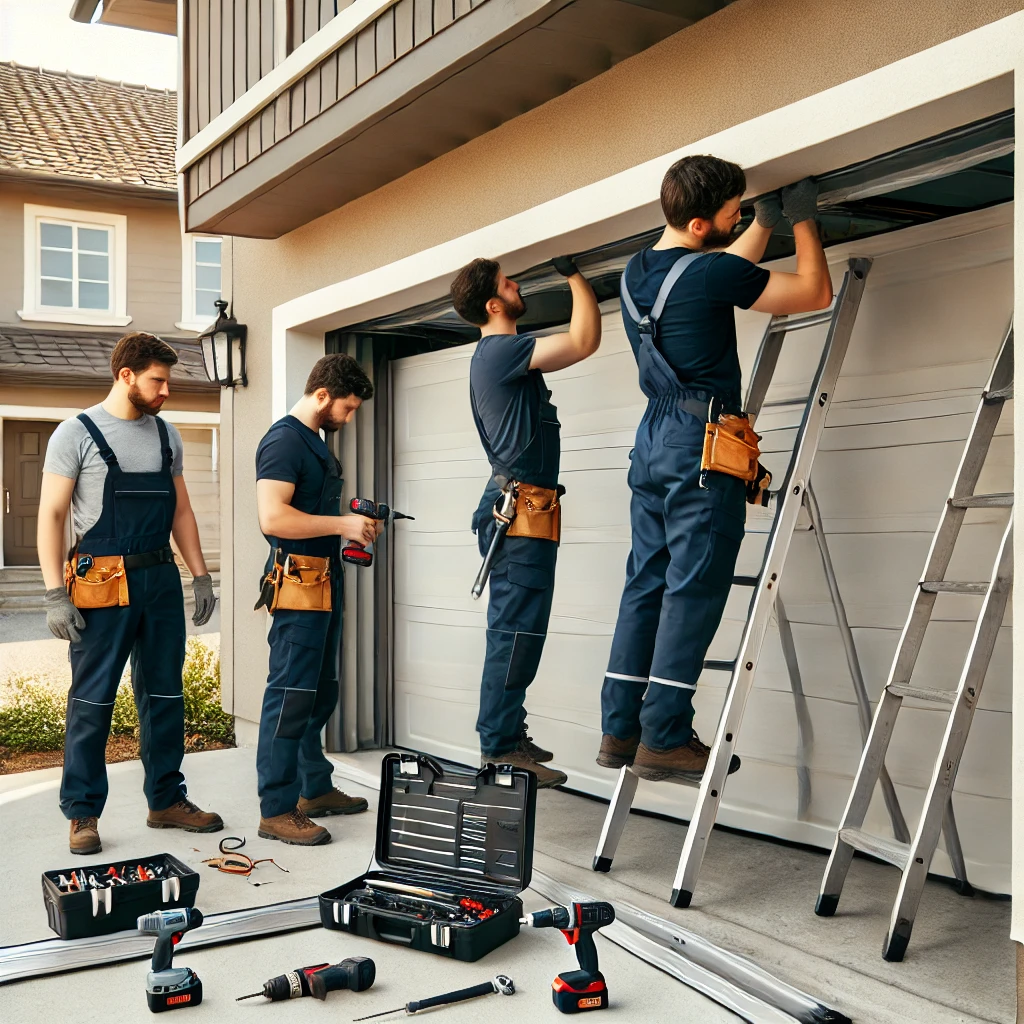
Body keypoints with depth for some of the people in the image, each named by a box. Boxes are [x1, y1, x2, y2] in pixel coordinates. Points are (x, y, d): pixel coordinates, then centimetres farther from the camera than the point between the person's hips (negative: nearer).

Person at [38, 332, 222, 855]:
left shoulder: (166, 434, 13)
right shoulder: (77, 433, -4)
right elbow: (51, 516, -7)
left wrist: (201, 576, 11)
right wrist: (55, 595, -14)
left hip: (161, 579, 6)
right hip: (103, 586, -5)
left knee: (165, 696, 11)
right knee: (92, 703, 0)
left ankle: (166, 800, 23)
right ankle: (83, 814, 12)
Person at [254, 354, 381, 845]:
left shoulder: (316, 442, 19)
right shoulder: (283, 441, -13)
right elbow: (272, 517, -25)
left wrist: (354, 525, 10)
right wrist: (341, 524, -18)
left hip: (324, 581, 11)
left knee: (320, 694, 17)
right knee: (290, 697, -7)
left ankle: (315, 789, 29)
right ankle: (276, 810, -2)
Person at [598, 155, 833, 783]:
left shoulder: (636, 273, 13)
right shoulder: (708, 272, -12)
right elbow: (816, 292, -3)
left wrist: (768, 221, 32)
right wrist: (803, 220, 11)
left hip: (653, 440, 8)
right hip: (702, 447, -8)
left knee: (646, 585, 8)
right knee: (693, 591, -5)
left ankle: (620, 730, 10)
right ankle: (665, 737, -4)